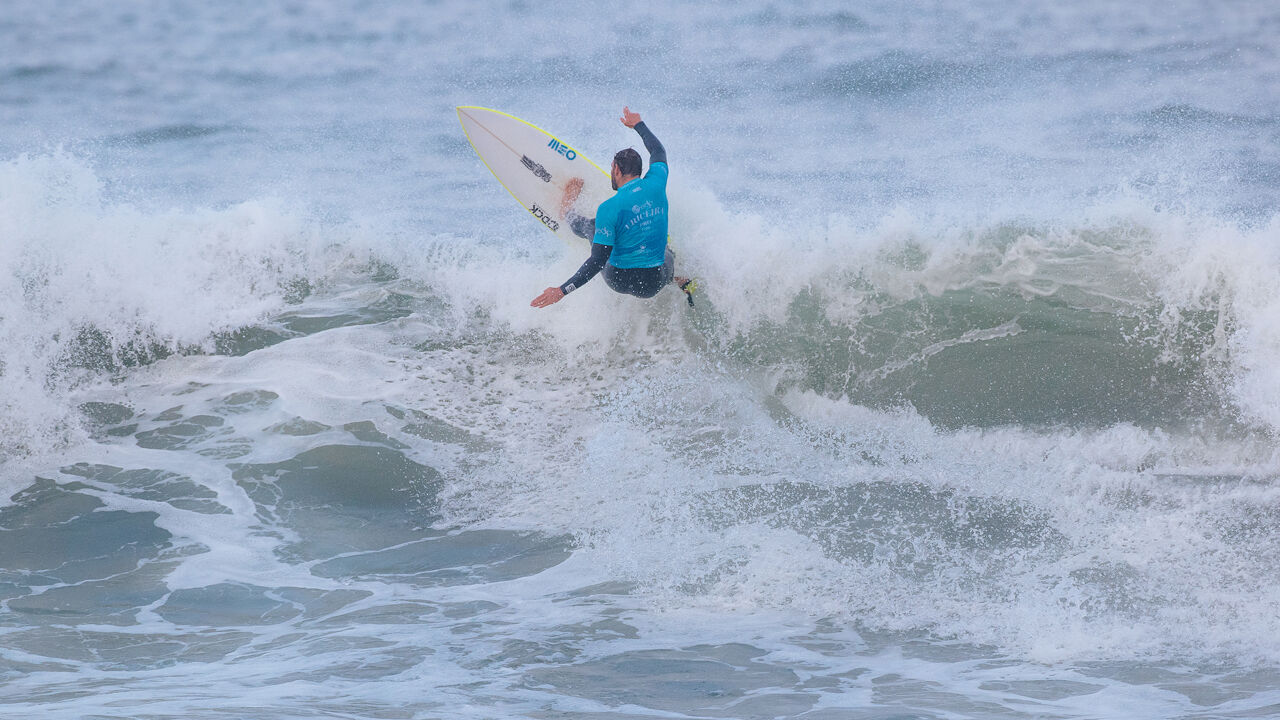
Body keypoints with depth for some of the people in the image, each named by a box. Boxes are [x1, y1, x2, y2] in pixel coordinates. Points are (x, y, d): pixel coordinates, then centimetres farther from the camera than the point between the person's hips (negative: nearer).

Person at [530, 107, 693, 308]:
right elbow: (658, 151, 17)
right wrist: (638, 125, 35)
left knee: (591, 226, 25)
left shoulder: (609, 208, -19)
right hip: (654, 284, 3)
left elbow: (598, 261, -21)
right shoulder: (656, 184, -7)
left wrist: (563, 290, -19)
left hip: (619, 281, -3)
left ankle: (567, 212, 54)